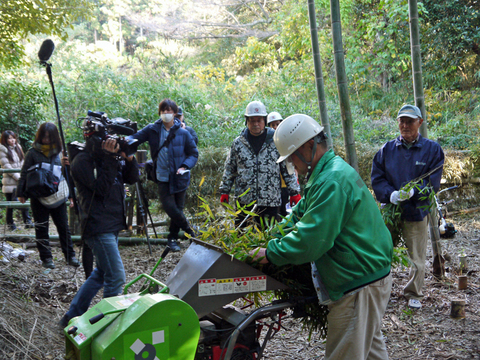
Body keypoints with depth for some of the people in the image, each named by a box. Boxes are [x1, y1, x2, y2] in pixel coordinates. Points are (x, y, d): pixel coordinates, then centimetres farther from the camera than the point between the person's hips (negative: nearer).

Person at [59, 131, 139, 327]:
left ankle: (72, 316, 28)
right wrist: (110, 158, -22)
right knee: (116, 277, -10)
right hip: (99, 228, -10)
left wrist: (128, 158, -7)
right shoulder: (82, 161, -11)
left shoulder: (107, 158, 13)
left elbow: (131, 178, 9)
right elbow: (102, 188, -20)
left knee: (101, 273, 18)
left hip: (112, 226, 10)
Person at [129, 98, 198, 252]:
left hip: (179, 177, 0)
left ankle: (172, 238, 26)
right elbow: (136, 138, -2)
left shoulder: (183, 133, -1)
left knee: (178, 209, 6)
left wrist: (185, 166, -13)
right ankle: (190, 231, 14)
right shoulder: (153, 129, 1)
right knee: (169, 207, -9)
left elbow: (194, 153, 4)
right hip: (163, 177, 0)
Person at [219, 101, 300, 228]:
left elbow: (288, 169, 6)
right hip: (244, 201, 2)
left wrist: (294, 192, 3)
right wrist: (224, 191, 11)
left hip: (270, 202, -1)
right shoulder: (238, 143, 7)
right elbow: (229, 169, 15)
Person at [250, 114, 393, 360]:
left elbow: (311, 239, -27)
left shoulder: (332, 182, -23)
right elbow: (301, 214, 21)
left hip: (358, 284, -11)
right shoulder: (334, 170, 13)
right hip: (370, 275, 11)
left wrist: (271, 253, -17)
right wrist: (272, 238, 11)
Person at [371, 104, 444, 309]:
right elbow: (377, 178, 1)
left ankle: (414, 294, 28)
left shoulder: (432, 150, 1)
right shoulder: (387, 149, 6)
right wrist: (391, 195, -18)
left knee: (417, 258, 8)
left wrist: (413, 192, -24)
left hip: (416, 212, -1)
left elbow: (432, 182, -5)